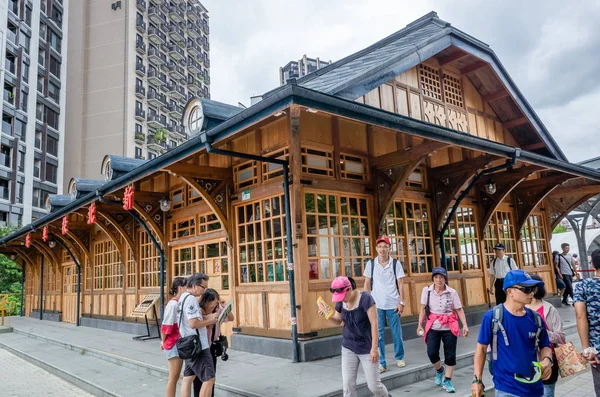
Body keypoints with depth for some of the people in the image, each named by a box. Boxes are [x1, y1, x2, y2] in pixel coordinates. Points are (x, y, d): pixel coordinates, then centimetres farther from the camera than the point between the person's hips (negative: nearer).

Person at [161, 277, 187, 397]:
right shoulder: (173, 304, -17)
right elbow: (166, 326, -16)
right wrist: (163, 342, -4)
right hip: (173, 345, -8)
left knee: (176, 377, 14)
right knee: (173, 377, 1)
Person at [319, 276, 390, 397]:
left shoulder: (365, 298, -19)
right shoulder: (340, 302, -3)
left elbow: (374, 323, -19)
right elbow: (338, 321, 11)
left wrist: (374, 348, -21)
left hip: (366, 349, -4)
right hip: (348, 348, 4)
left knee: (373, 385, 4)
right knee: (348, 383, -1)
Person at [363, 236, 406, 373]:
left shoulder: (396, 263, -2)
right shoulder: (370, 264, 0)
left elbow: (400, 284, 1)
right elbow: (367, 284, 6)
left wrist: (401, 302, -3)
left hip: (393, 304, 0)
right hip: (376, 305, 0)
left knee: (397, 333, 9)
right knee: (378, 335, 3)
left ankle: (399, 358, 28)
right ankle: (381, 363, 11)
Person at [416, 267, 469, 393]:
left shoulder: (452, 292, -5)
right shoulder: (426, 290, -3)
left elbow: (459, 310, -2)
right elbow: (423, 309, 2)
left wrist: (465, 326, -11)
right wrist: (420, 325, 0)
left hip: (449, 327, 0)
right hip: (433, 327, 0)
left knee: (450, 355, 3)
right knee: (432, 353, -8)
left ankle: (447, 381, 23)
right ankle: (439, 370, 26)